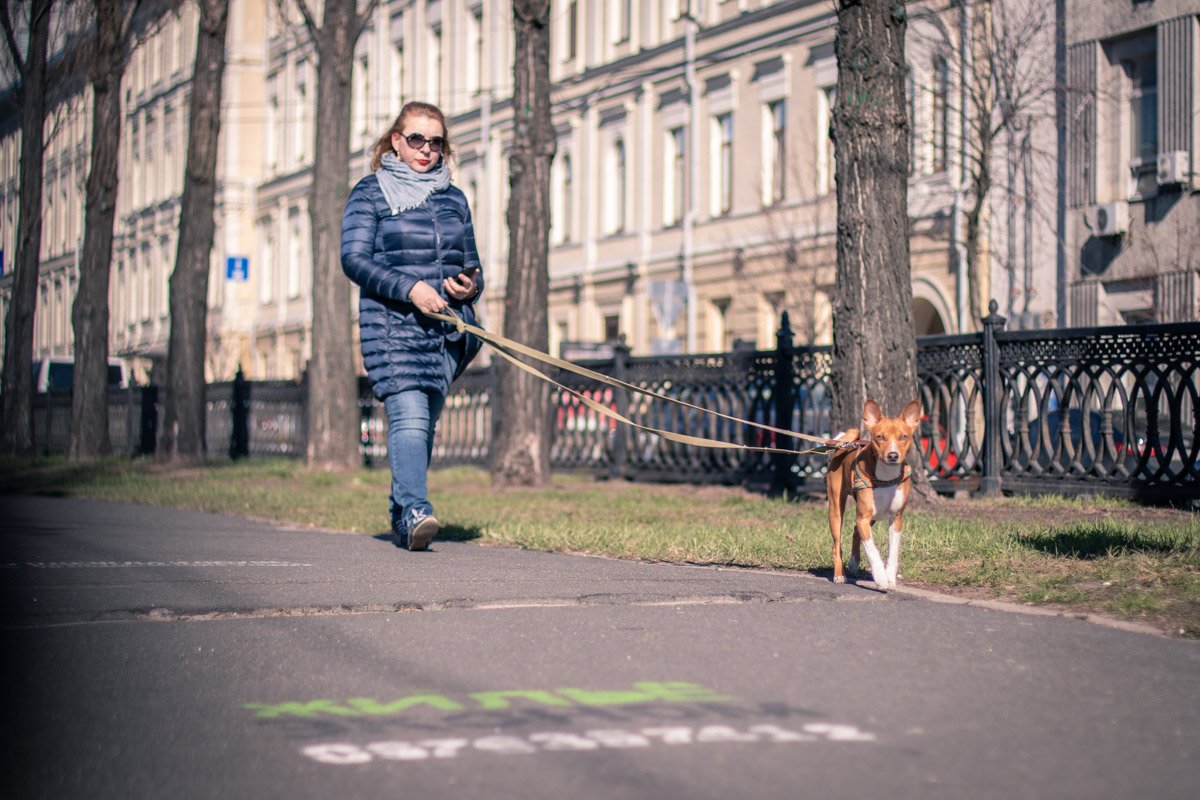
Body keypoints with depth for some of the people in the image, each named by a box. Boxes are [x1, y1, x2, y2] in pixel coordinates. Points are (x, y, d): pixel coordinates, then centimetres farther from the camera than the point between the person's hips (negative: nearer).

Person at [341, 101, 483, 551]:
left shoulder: (453, 198, 19)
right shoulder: (371, 193, 5)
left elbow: (472, 264, 24)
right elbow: (354, 259, -5)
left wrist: (471, 286, -1)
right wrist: (410, 288, -17)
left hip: (448, 326, 5)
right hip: (392, 323, -5)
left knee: (425, 423, 6)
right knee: (409, 415, -20)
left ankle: (401, 514, 17)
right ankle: (416, 509, -31)